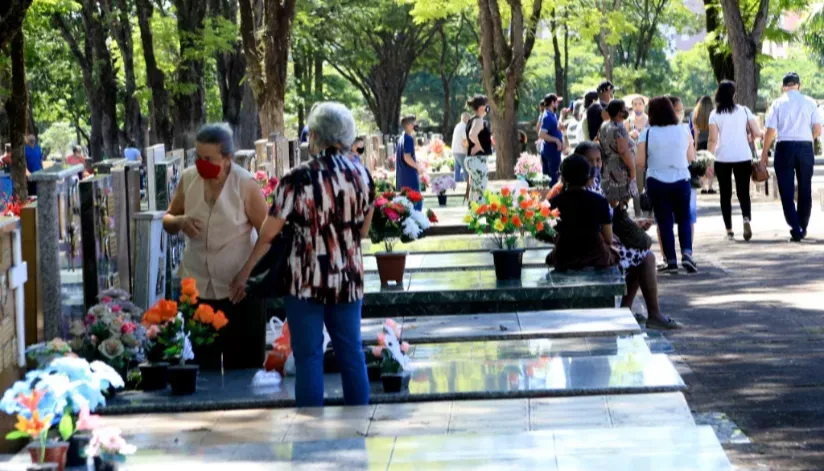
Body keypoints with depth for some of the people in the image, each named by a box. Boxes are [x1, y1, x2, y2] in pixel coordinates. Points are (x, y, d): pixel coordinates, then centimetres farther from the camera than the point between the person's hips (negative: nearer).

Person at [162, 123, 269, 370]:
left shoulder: (245, 184, -12)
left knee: (243, 365, 2)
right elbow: (167, 220, 10)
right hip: (197, 286, 4)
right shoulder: (188, 178, -2)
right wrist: (180, 221, -13)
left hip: (238, 288, -4)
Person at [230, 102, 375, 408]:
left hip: (307, 281, -4)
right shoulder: (362, 176, -1)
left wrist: (245, 273, 4)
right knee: (351, 353, 13)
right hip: (349, 279, 4)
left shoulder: (297, 180, -13)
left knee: (309, 357, 3)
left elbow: (268, 235, -8)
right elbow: (363, 231, 10)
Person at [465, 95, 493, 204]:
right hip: (478, 159, -10)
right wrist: (479, 146, -20)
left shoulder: (472, 121, 15)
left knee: (474, 191, 14)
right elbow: (472, 135, -34)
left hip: (472, 159, 10)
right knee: (481, 192, -10)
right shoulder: (479, 121, -15)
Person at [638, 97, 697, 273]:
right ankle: (687, 253, -6)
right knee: (684, 218, 13)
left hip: (657, 183, -1)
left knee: (665, 221, 7)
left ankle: (671, 260, 5)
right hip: (681, 180, 1)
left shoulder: (647, 134, -9)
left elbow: (641, 162, -7)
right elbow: (691, 157, 4)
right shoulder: (683, 131, -3)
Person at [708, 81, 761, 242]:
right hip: (743, 157, 0)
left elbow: (713, 139, -7)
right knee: (743, 192, 6)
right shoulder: (744, 111, 1)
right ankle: (746, 218, -22)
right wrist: (748, 133, 20)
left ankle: (729, 230, 6)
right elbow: (757, 133, -2)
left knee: (726, 194, 9)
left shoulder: (715, 114, -2)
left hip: (722, 158, 0)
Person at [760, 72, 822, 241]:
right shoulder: (809, 102, 2)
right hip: (805, 147, 1)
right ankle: (803, 227, 21)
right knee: (805, 189, 14)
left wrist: (764, 153, 3)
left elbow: (770, 131, -5)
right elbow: (817, 130, 0)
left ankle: (795, 228, -11)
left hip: (784, 147, -1)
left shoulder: (778, 103, -1)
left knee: (787, 191, 1)